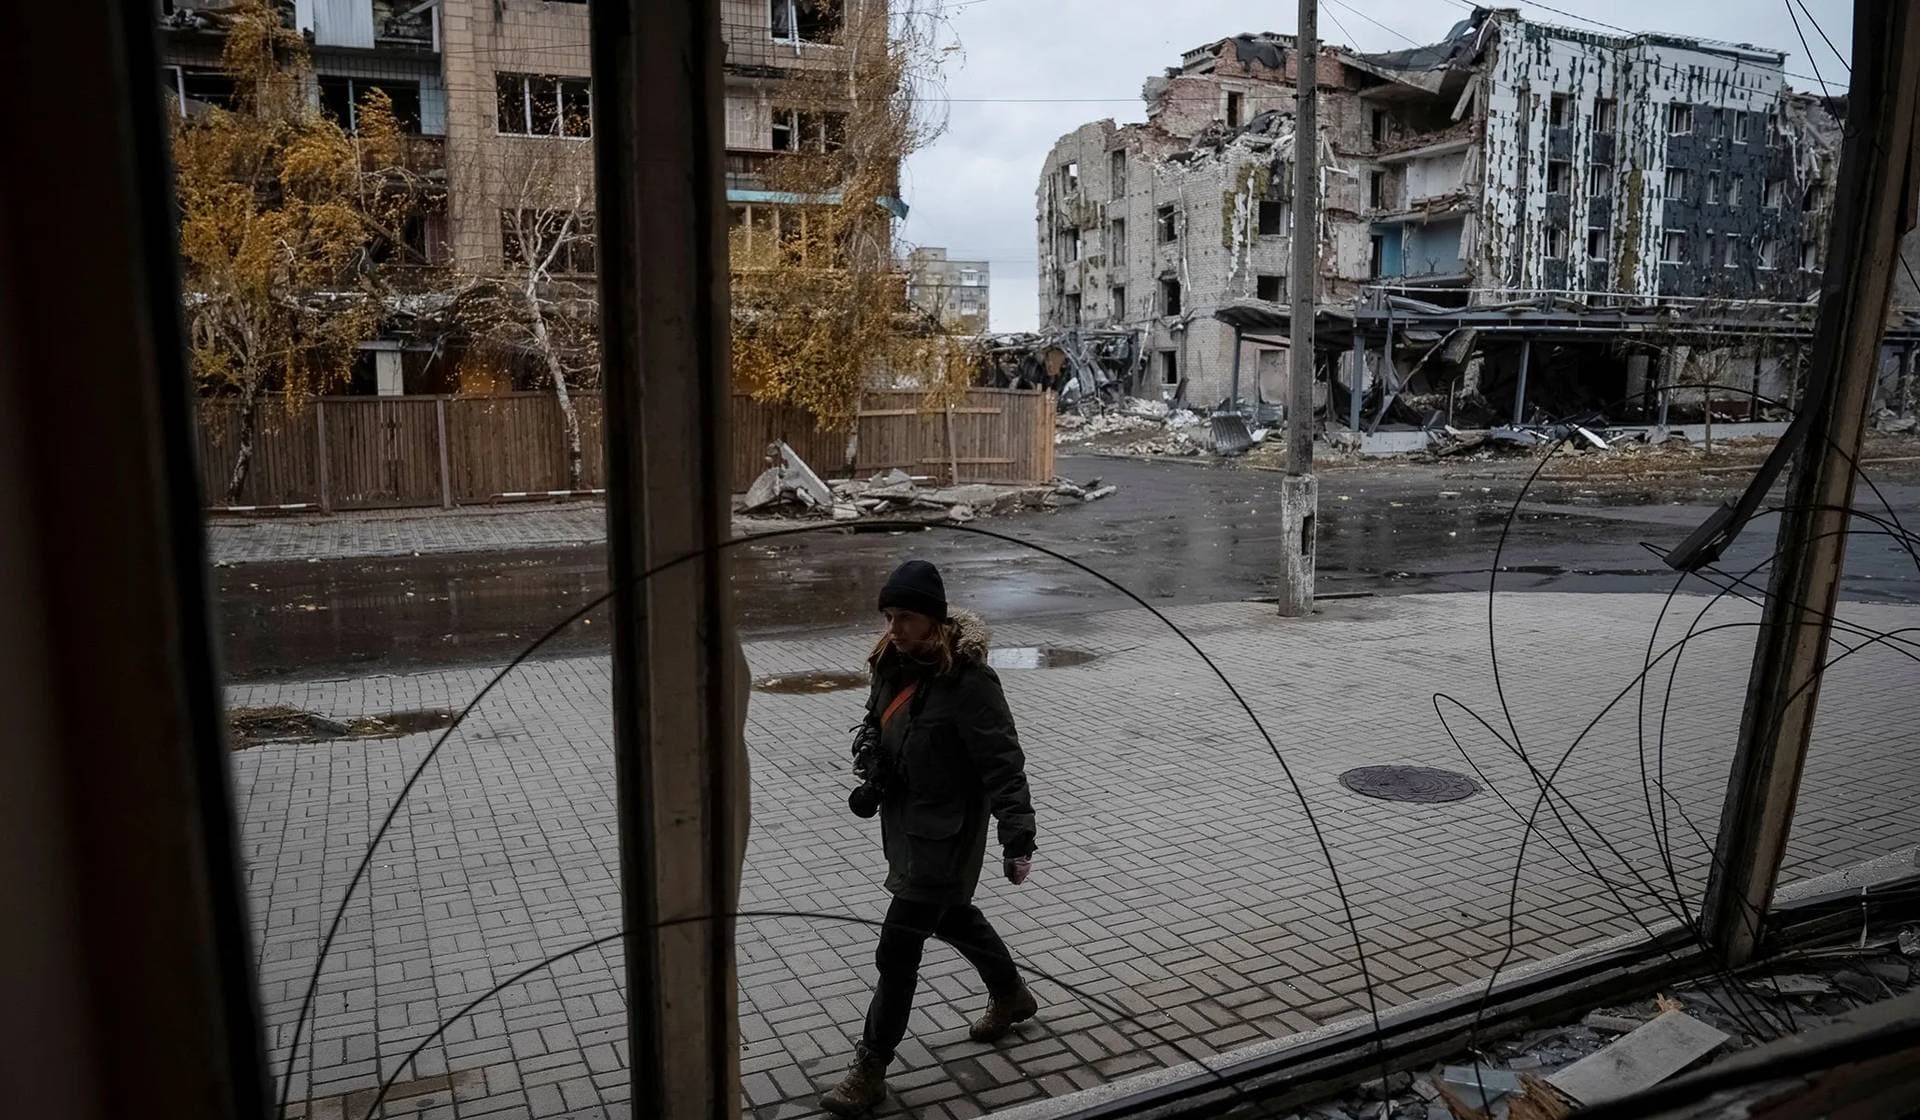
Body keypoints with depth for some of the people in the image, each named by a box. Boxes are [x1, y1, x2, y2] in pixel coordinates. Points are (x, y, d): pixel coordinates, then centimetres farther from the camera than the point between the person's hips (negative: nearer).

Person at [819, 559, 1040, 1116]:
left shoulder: (968, 680, -25)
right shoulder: (892, 662, -1)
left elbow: (1002, 763, -23)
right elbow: (876, 720, 17)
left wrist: (1017, 839, -26)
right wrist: (869, 752, -4)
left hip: (945, 830, -9)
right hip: (904, 817, 9)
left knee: (897, 949, -4)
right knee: (950, 914, 27)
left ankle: (869, 1072, 11)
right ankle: (1011, 996, 51)